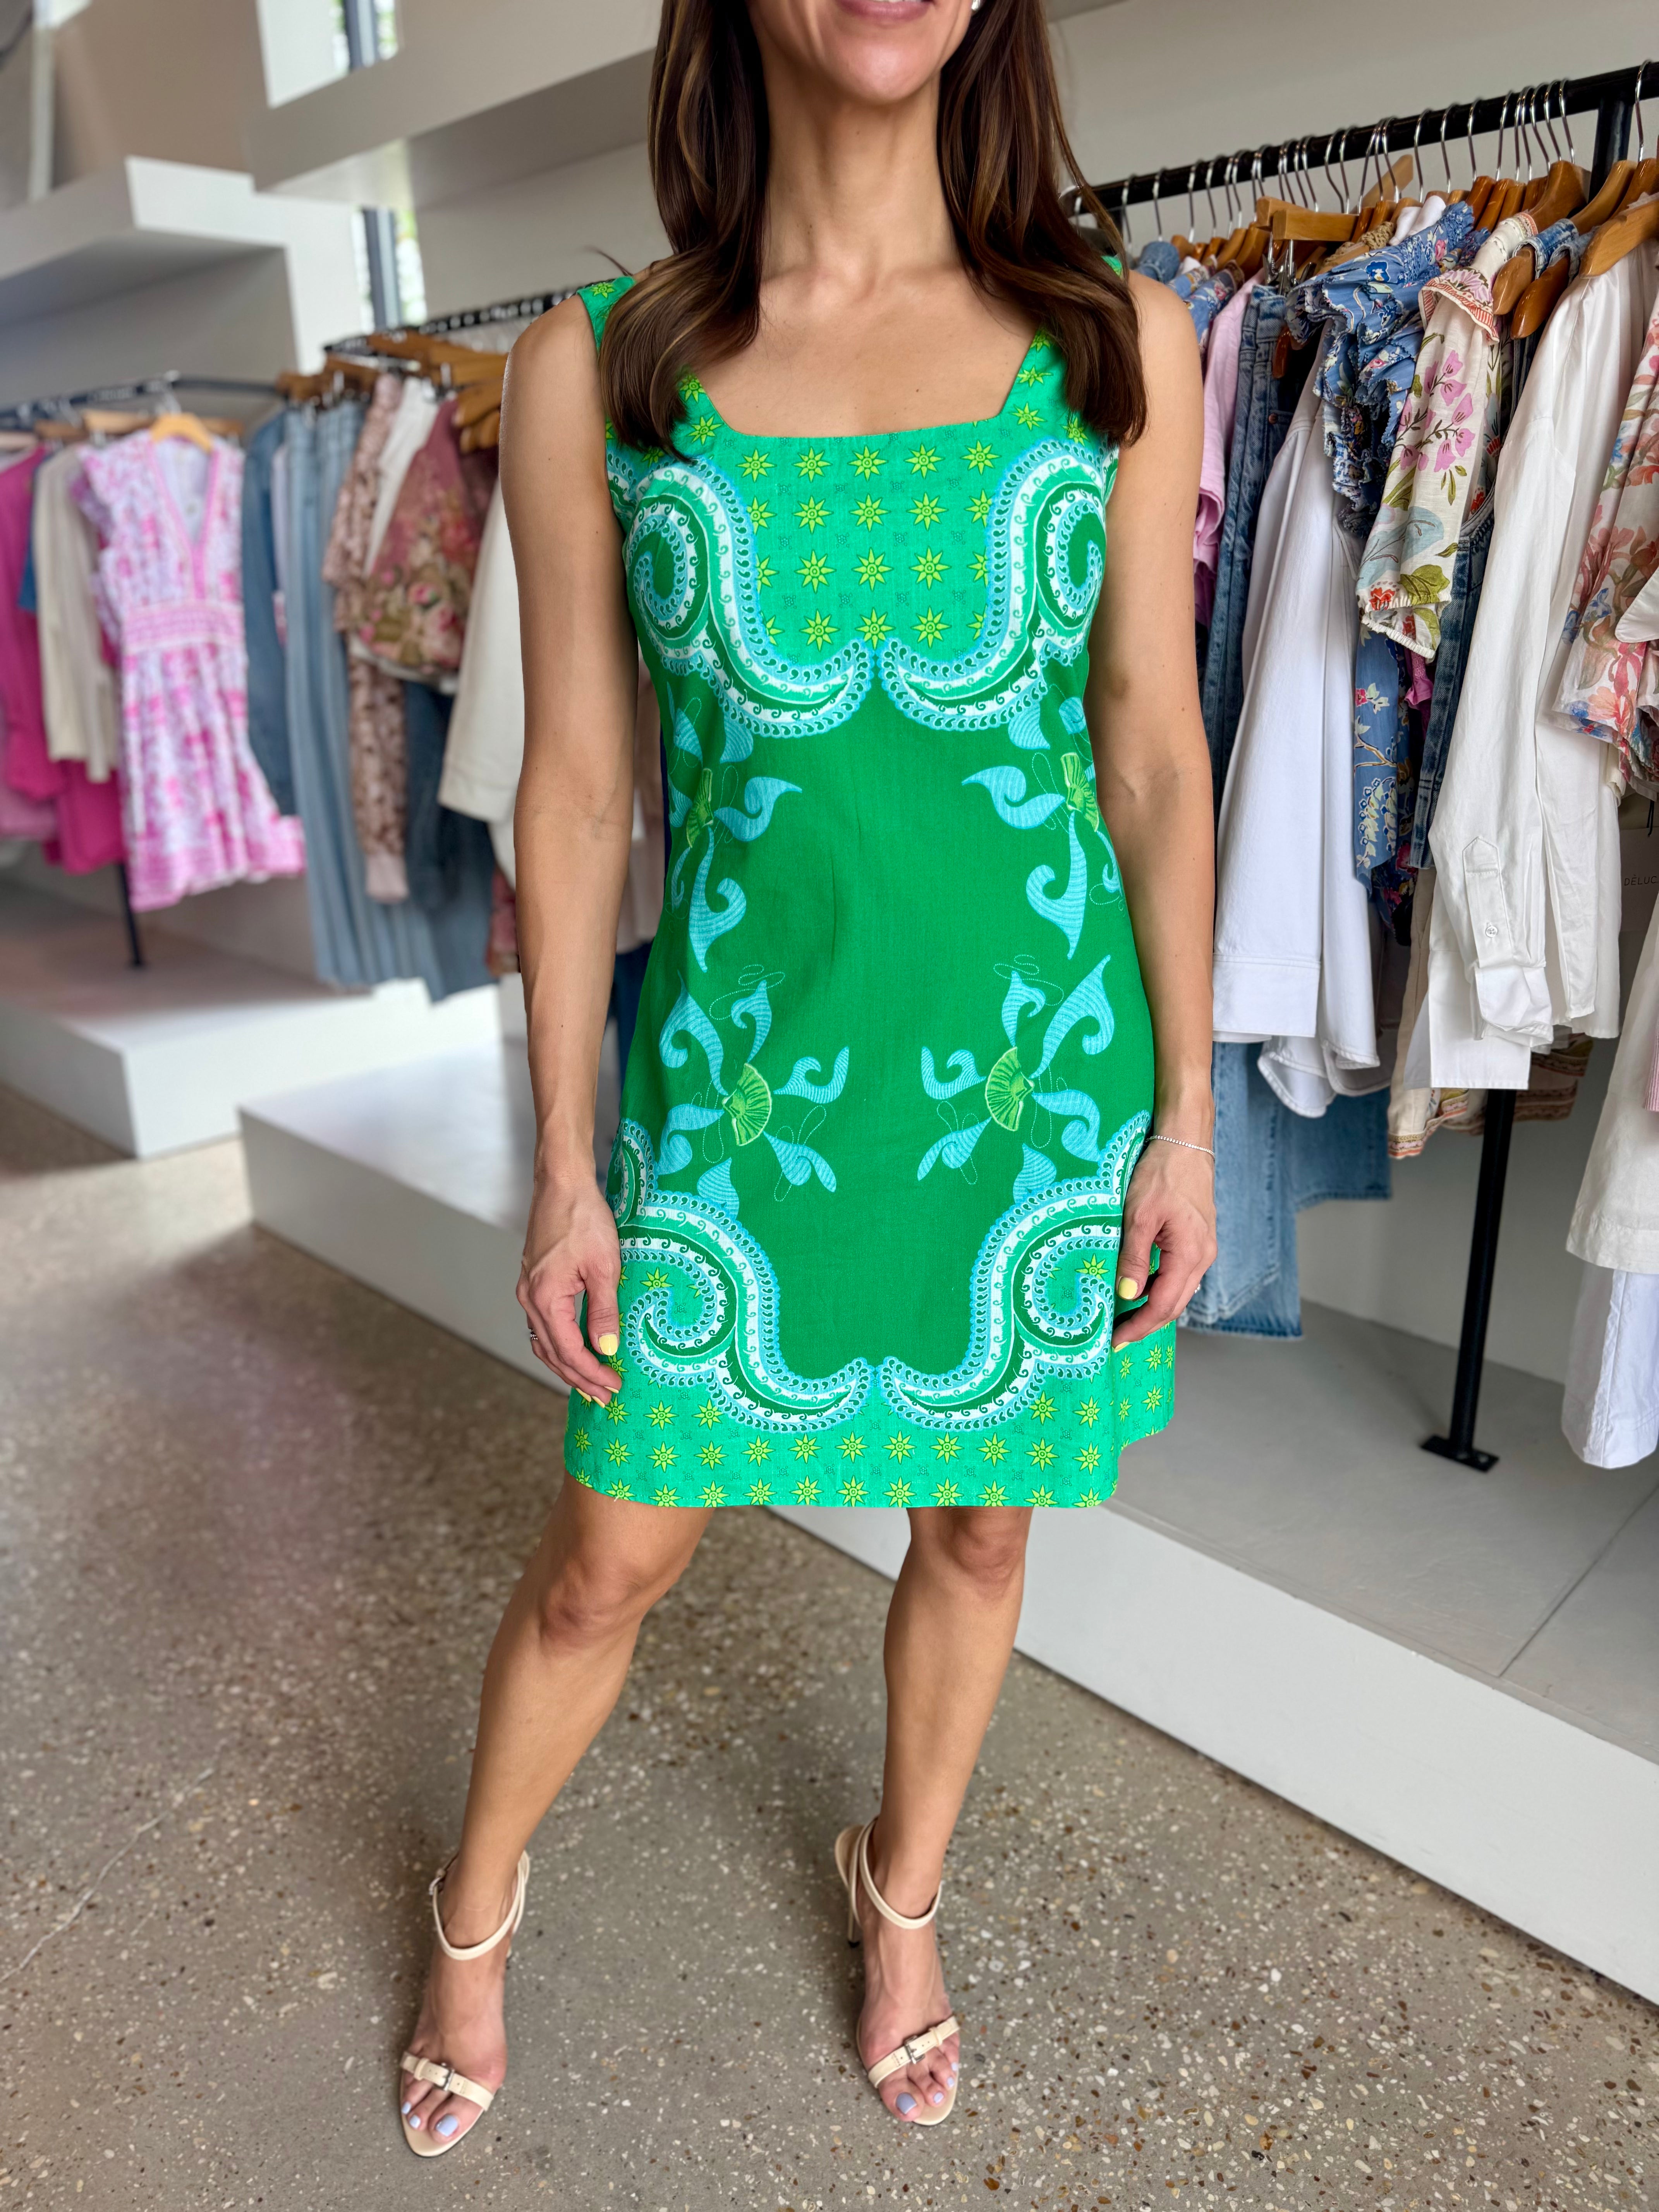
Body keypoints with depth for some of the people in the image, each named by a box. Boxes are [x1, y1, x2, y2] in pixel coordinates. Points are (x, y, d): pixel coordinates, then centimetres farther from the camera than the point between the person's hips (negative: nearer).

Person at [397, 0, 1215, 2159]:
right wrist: (568, 1168, -1)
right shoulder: (595, 368, -2)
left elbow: (1157, 760, 2)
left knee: (980, 1525, 18)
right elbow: (576, 791, -2)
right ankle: (477, 1905, 46)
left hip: (1039, 1066, 2)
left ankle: (903, 1888, 50)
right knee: (607, 1563, 13)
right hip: (741, 1077, -1)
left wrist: (1186, 1109, 1)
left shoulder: (1122, 344, 1)